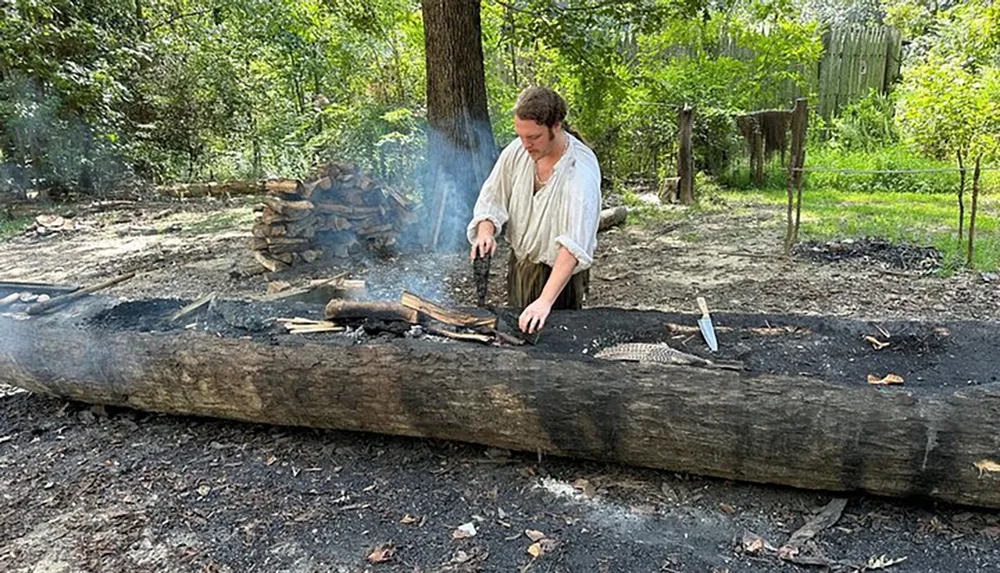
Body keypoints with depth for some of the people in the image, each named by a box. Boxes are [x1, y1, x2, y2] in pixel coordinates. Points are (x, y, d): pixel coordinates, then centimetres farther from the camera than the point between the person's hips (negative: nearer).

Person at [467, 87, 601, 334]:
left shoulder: (582, 169, -28)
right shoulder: (516, 151, -10)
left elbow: (574, 243, -37)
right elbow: (491, 199, 1)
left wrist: (546, 300, -47)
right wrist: (485, 231, -22)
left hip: (560, 271, -5)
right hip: (519, 264, 6)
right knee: (517, 330, 19)